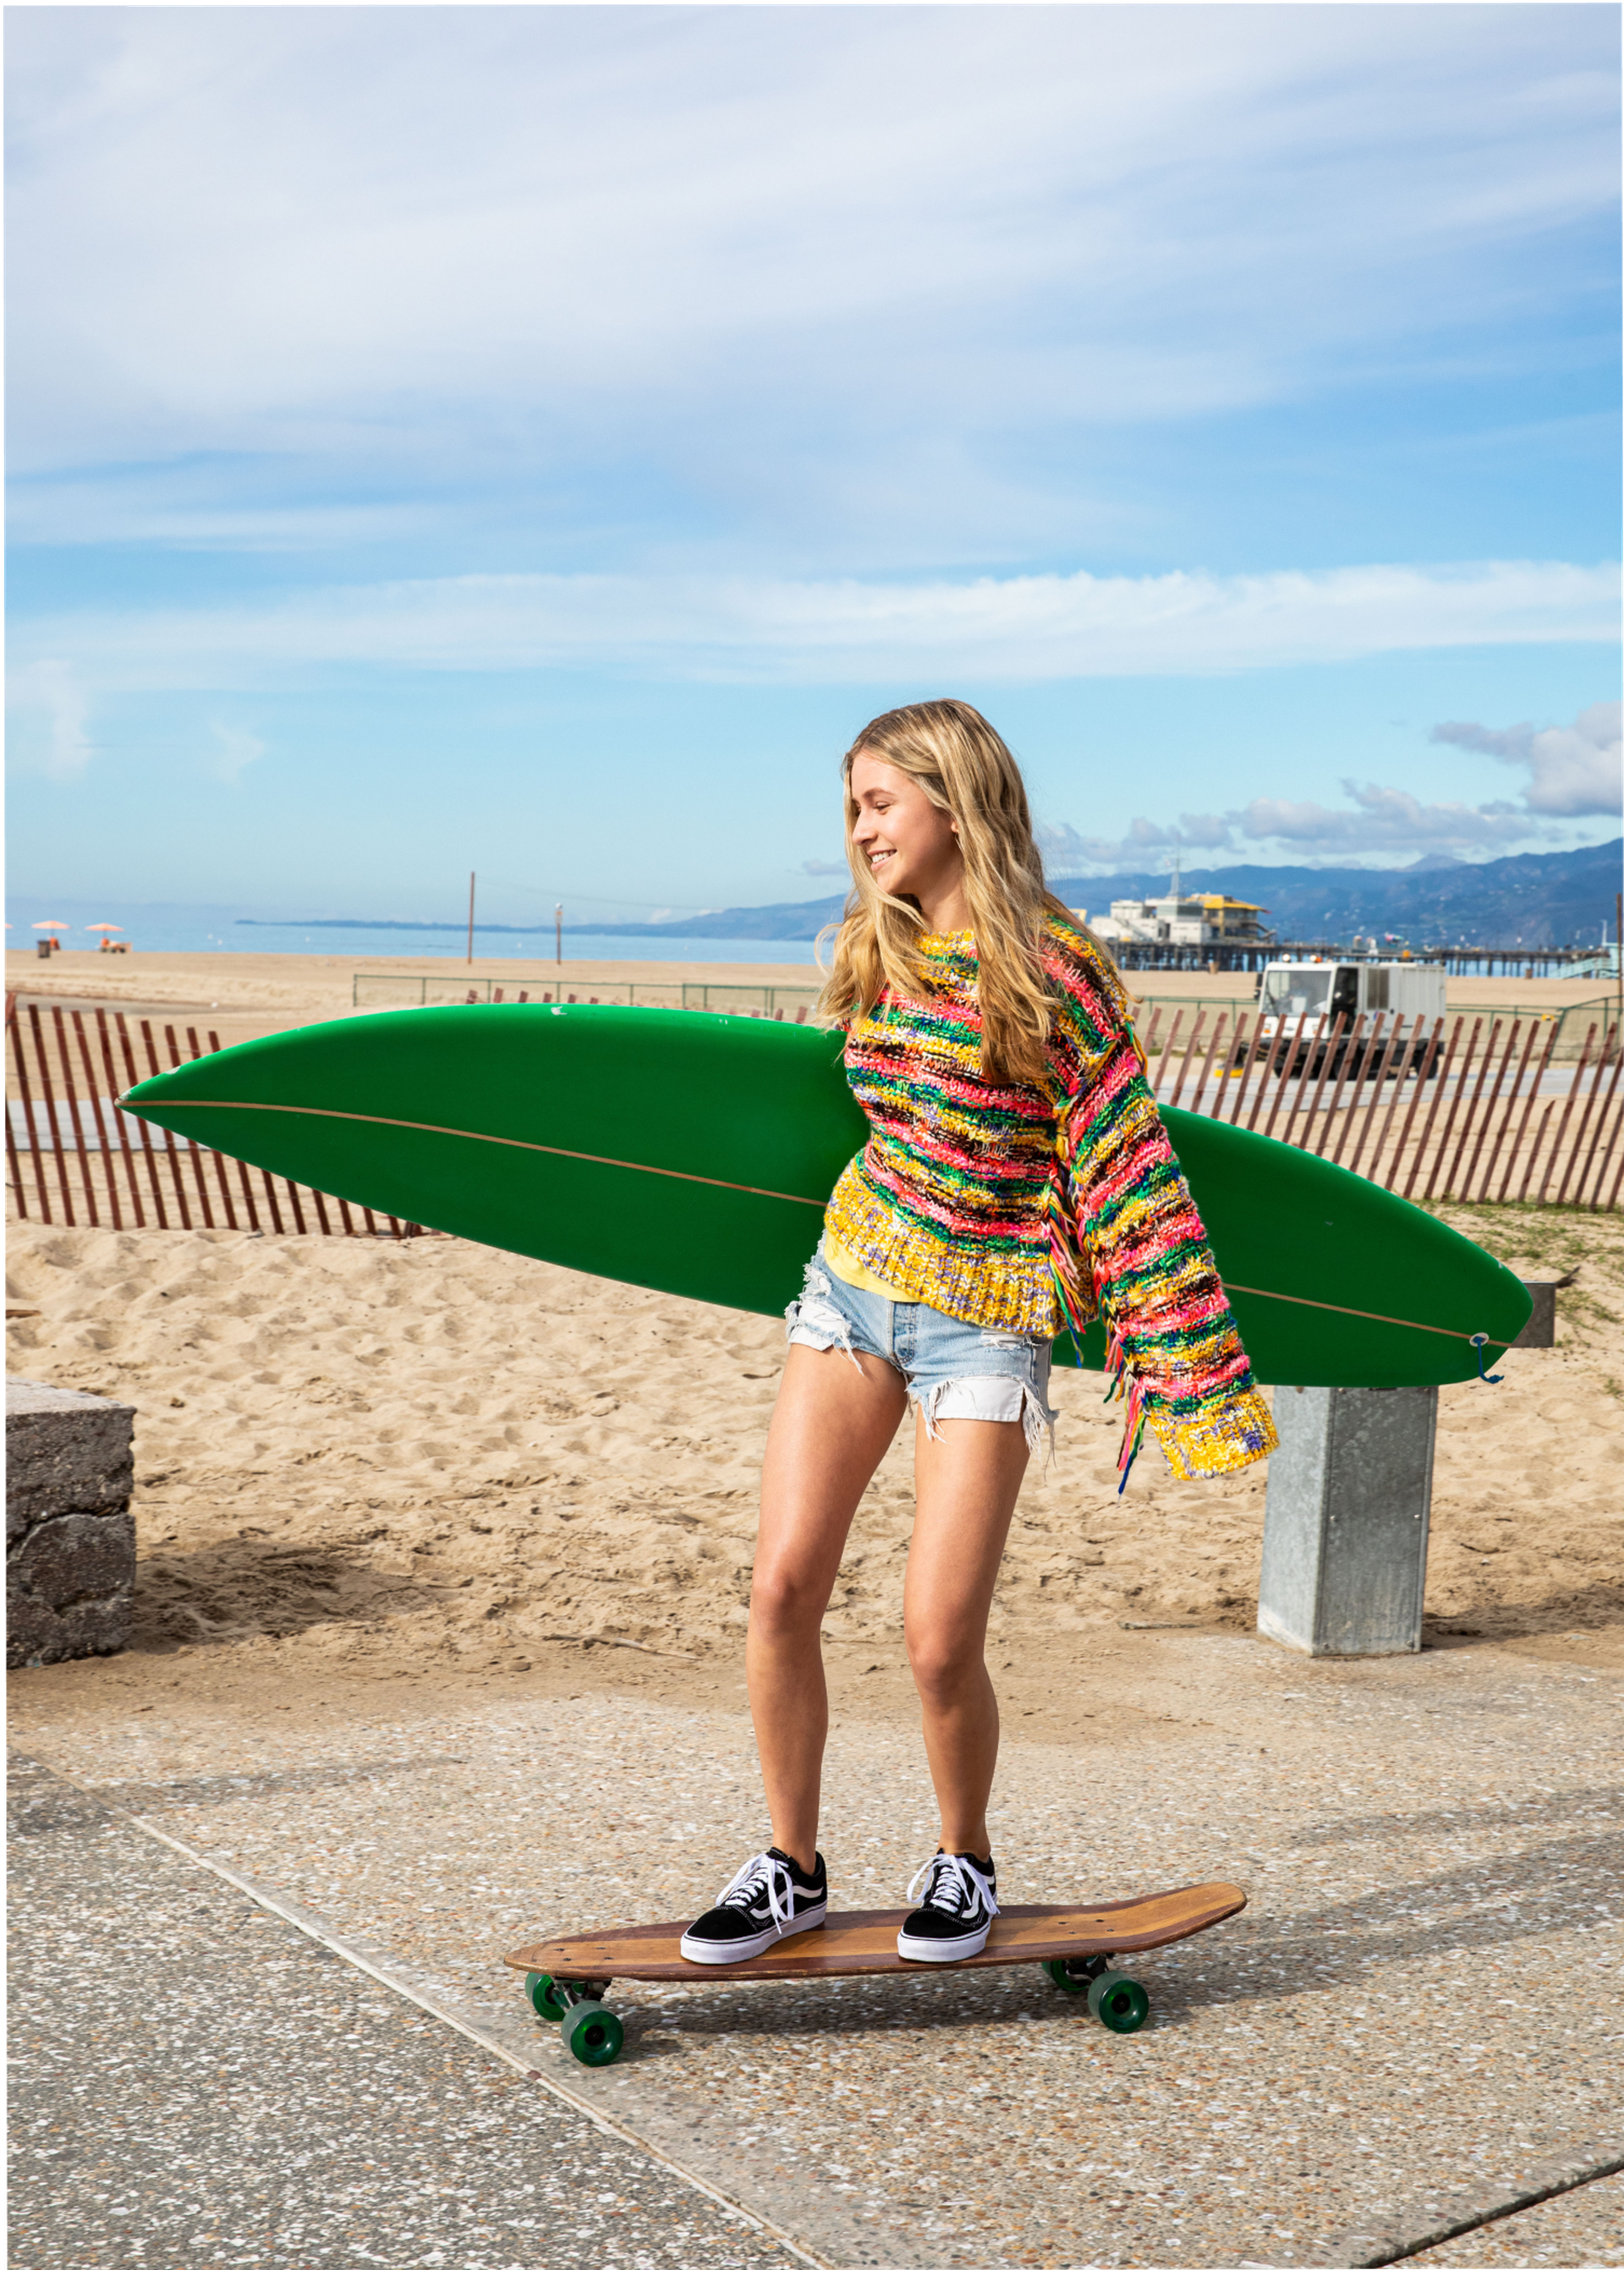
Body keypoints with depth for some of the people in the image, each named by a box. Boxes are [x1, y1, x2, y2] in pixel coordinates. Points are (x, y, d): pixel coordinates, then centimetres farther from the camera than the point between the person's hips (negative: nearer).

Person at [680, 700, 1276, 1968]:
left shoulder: (1057, 968, -13)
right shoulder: (875, 954, 5)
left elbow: (1128, 1170, -10)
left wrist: (1188, 1373, -10)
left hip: (986, 1320, -5)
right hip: (854, 1283, 6)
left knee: (939, 1638, -7)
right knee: (782, 1586, -2)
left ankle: (965, 1862, 23)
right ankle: (794, 1869, 17)